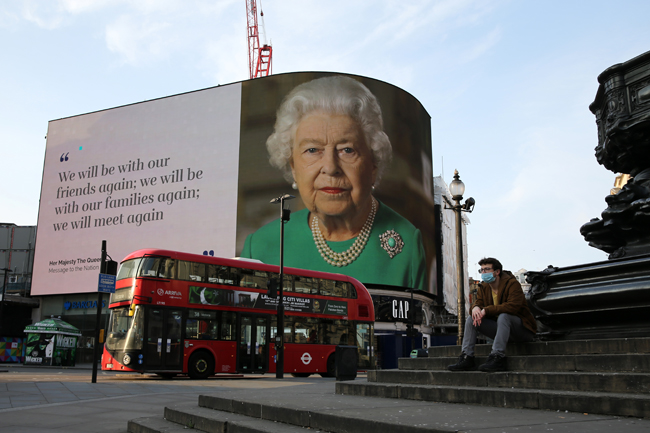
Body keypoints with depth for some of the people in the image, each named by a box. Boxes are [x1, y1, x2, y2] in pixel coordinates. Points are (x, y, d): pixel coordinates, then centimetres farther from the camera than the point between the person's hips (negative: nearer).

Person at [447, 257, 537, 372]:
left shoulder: (512, 284, -15)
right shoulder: (484, 287, 7)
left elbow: (513, 306, -29)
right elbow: (478, 302, 3)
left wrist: (486, 310, -30)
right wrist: (475, 308, -24)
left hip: (522, 329, -7)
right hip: (501, 328, 7)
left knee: (503, 316, -37)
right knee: (471, 319, -7)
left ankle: (498, 357, -38)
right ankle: (467, 357, -13)